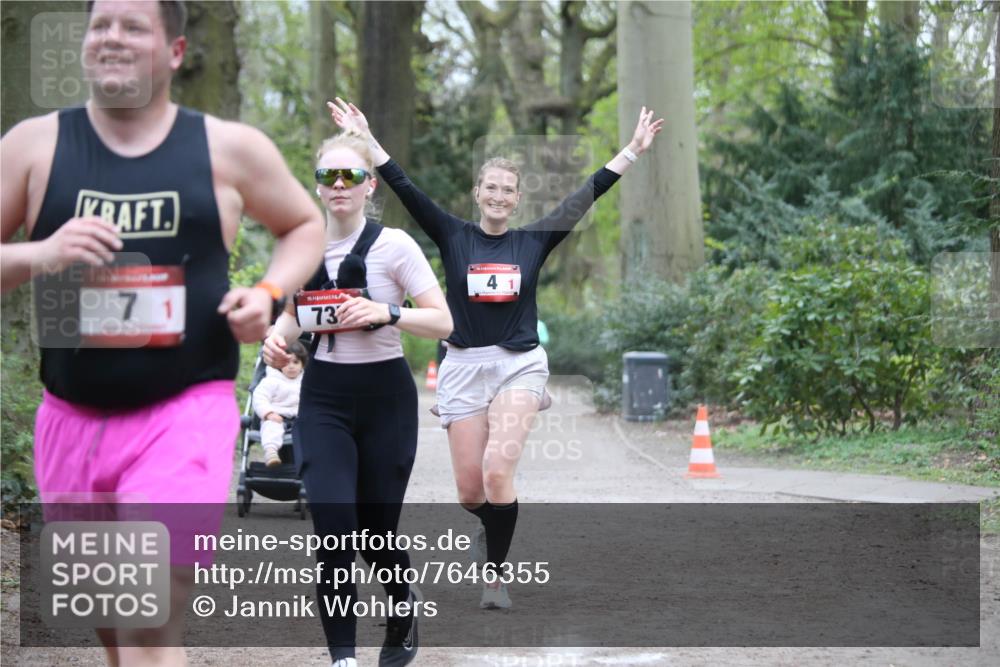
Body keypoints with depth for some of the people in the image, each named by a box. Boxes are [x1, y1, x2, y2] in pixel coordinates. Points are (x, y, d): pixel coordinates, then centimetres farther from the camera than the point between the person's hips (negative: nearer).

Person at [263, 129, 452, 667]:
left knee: (376, 532, 5)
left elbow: (442, 322, -8)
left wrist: (386, 312, -24)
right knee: (333, 528, -13)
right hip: (323, 399, 2)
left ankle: (403, 607, 38)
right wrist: (277, 336, -2)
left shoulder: (393, 245, -7)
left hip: (385, 398, -2)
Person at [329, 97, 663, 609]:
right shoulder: (453, 236, 3)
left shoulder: (534, 241, 4)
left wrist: (632, 151, 1)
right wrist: (365, 140, -8)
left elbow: (585, 197, 3)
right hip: (464, 367, 1)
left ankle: (496, 574, -6)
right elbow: (405, 189, -2)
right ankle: (494, 528, 38)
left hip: (519, 366, -1)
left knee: (497, 470, -21)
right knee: (470, 492, 2)